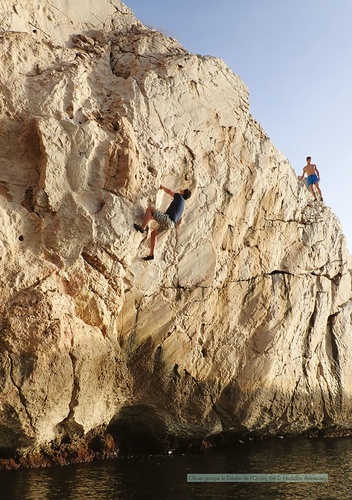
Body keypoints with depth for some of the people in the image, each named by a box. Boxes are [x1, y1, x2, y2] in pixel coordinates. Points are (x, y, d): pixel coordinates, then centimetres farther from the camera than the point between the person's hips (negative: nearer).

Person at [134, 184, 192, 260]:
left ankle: (142, 228, -21)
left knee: (150, 208, -10)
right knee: (153, 234, 21)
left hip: (166, 220, -9)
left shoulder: (180, 197, 7)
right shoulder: (182, 206, 30)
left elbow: (169, 191, 17)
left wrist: (162, 187, 41)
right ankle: (151, 255, 21)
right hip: (170, 224, 9)